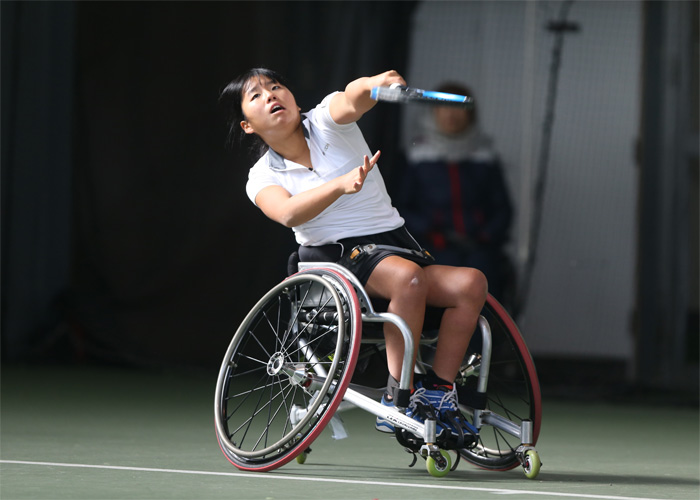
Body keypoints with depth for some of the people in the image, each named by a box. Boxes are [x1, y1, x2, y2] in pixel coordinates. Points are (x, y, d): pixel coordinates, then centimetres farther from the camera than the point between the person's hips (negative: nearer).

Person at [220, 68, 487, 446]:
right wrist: (342, 184, -38)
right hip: (333, 256, -3)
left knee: (471, 283, -22)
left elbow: (352, 99, -20)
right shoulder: (262, 177, 3)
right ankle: (397, 398, -34)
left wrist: (375, 85, -46)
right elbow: (288, 213, -22)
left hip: (393, 243, 3)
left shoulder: (326, 121, 6)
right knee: (408, 276, -35)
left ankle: (437, 395, -20)